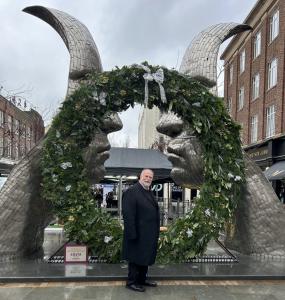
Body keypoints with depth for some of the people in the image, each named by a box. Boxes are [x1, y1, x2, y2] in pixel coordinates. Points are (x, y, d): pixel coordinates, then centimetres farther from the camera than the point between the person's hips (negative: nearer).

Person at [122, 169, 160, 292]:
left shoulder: (149, 192, 11)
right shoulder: (131, 191, -17)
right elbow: (128, 214, -21)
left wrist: (155, 231, 11)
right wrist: (133, 234, -23)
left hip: (148, 233, 9)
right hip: (138, 233, -9)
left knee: (145, 256, 19)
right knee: (136, 257, 5)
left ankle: (142, 279, 34)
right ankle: (131, 282, 21)